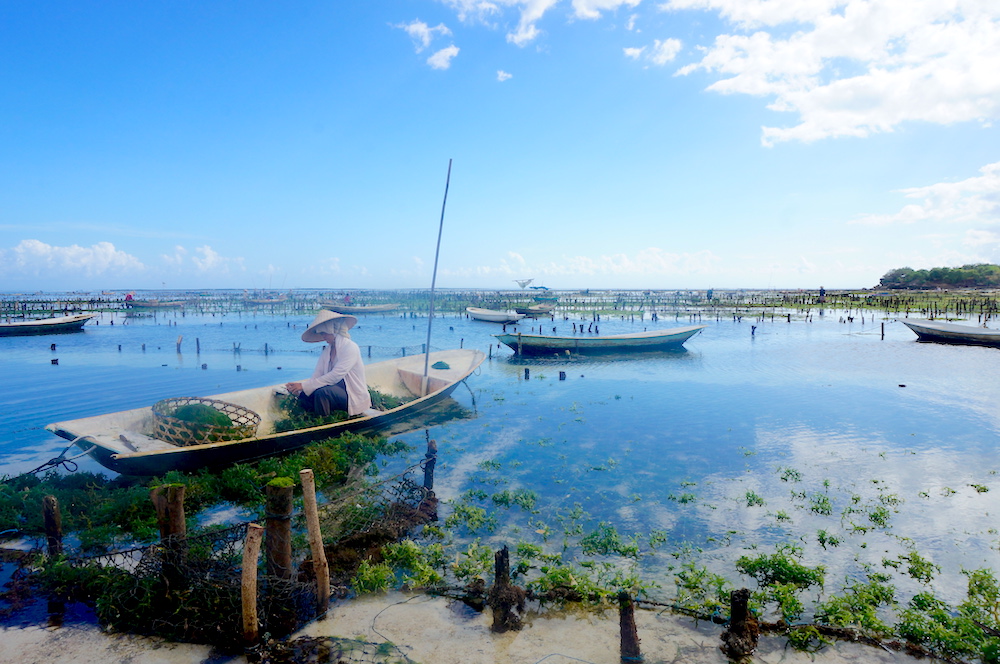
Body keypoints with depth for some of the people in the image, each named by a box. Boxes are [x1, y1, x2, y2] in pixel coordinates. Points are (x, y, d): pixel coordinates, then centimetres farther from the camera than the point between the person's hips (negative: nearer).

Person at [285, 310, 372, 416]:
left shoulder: (351, 348, -14)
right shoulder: (327, 351, 10)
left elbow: (335, 376, -24)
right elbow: (316, 376, 0)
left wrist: (304, 386, -25)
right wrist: (297, 389, -18)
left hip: (353, 397, -7)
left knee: (322, 393, -31)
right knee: (304, 394, -15)